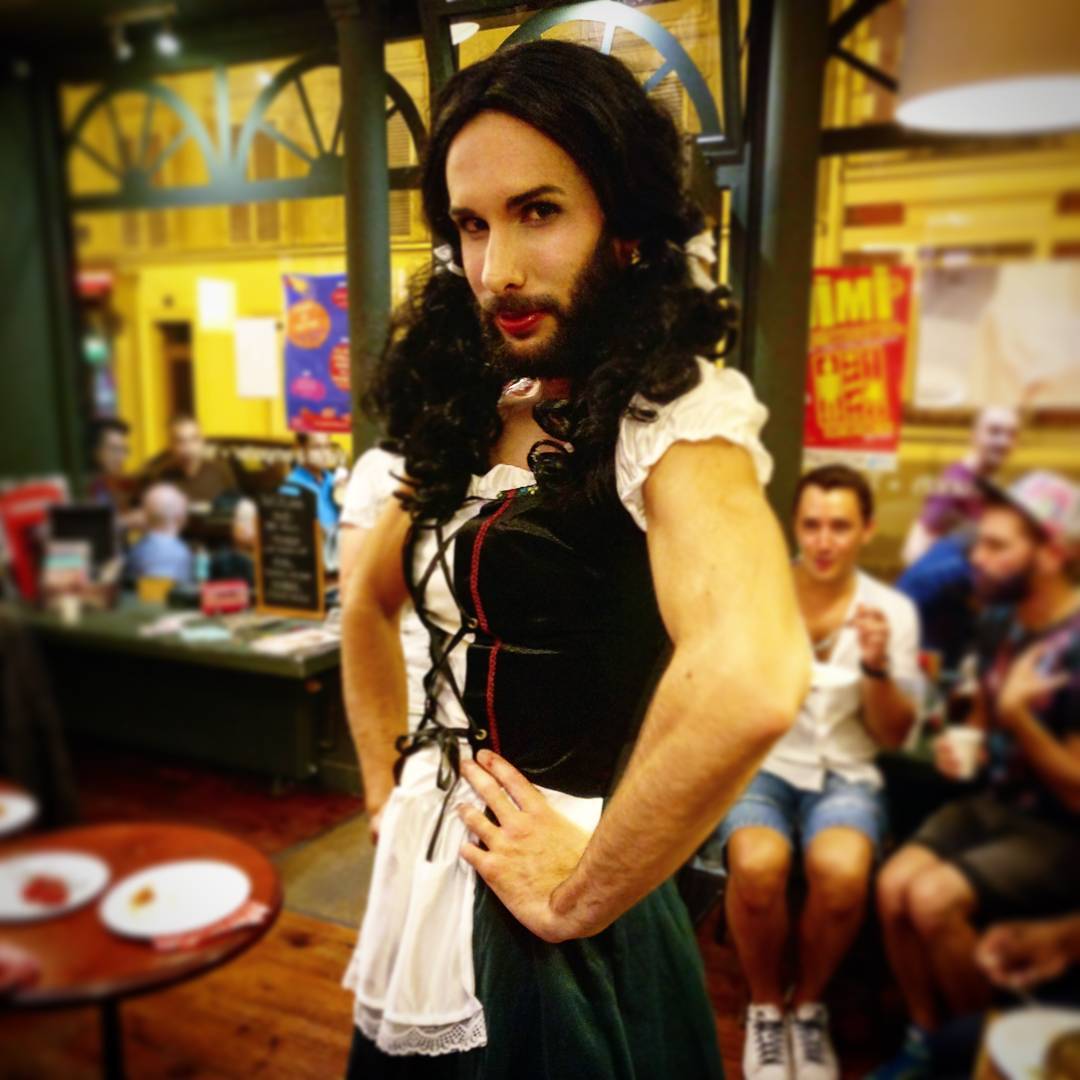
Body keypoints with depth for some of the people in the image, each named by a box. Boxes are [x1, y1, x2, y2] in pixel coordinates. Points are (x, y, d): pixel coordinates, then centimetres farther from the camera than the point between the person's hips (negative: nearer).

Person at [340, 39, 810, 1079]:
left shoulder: (673, 412, -20)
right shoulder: (475, 420, 2)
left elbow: (748, 680, -38)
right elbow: (367, 603, 15)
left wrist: (578, 898, -25)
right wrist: (389, 794, 7)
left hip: (545, 935, -7)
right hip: (423, 893, 7)